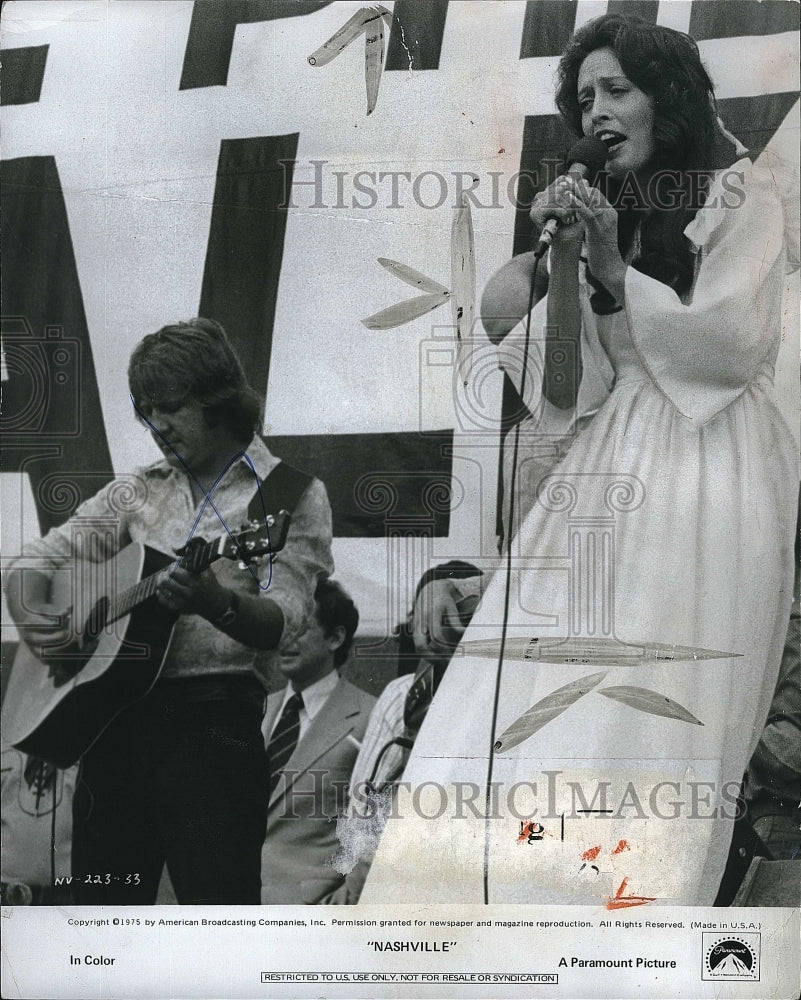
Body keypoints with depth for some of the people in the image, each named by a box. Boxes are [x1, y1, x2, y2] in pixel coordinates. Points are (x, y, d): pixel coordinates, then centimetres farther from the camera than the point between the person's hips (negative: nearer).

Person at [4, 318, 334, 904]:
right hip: (116, 714, 5)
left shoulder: (290, 494, 1)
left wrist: (217, 603, -31)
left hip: (212, 716, -5)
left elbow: (280, 624, -10)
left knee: (215, 895, -9)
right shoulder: (139, 492, 16)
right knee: (100, 901, 10)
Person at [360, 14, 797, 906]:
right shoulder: (605, 220, 20)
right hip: (610, 483, 5)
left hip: (706, 487, -5)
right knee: (532, 720, -9)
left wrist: (612, 270, -4)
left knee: (643, 735, -13)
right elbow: (570, 393, 10)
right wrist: (566, 265, -2)